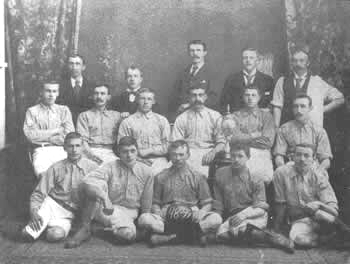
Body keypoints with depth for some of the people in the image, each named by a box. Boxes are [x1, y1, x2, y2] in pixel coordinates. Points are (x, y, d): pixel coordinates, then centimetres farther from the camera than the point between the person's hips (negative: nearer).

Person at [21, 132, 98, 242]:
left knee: (57, 234, -29)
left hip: (69, 214, 1)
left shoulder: (92, 167, 1)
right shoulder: (55, 168, 5)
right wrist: (33, 210, -16)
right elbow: (38, 194, 3)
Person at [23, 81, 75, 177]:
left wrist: (44, 136, 0)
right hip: (41, 150, -1)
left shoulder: (64, 110, 16)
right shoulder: (32, 111, 13)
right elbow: (30, 135, -3)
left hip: (61, 150, 1)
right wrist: (56, 131, 0)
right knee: (40, 168, -34)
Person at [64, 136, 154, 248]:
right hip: (105, 209, -1)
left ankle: (111, 228, 3)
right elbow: (87, 181, -24)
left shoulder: (146, 172, 0)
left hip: (127, 213, 1)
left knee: (129, 235, -35)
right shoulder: (111, 167, -5)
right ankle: (85, 228, -19)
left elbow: (146, 205, 8)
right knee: (98, 186, -31)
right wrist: (105, 198, -38)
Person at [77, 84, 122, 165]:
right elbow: (82, 139, 2)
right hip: (91, 151, -2)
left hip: (110, 153, 2)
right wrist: (90, 154, -15)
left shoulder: (116, 115, 20)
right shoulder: (84, 116, 15)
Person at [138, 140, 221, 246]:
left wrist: (199, 214, -11)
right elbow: (155, 203, 15)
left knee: (216, 219, -30)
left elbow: (207, 204, 10)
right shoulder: (161, 177, 14)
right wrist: (159, 216, -7)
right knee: (144, 219, -30)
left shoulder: (198, 177, 12)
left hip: (191, 217, 0)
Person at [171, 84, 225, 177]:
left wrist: (213, 151, -14)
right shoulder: (181, 118, 15)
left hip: (207, 155, 0)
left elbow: (221, 142, 8)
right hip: (187, 154, 0)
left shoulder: (215, 116, 13)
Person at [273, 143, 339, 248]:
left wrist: (318, 205, -32)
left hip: (320, 217, -1)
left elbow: (334, 210, -12)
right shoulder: (281, 173, -9)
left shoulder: (319, 176, -8)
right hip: (299, 220, 1)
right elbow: (280, 203, -1)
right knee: (298, 238, -33)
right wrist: (277, 229, 3)